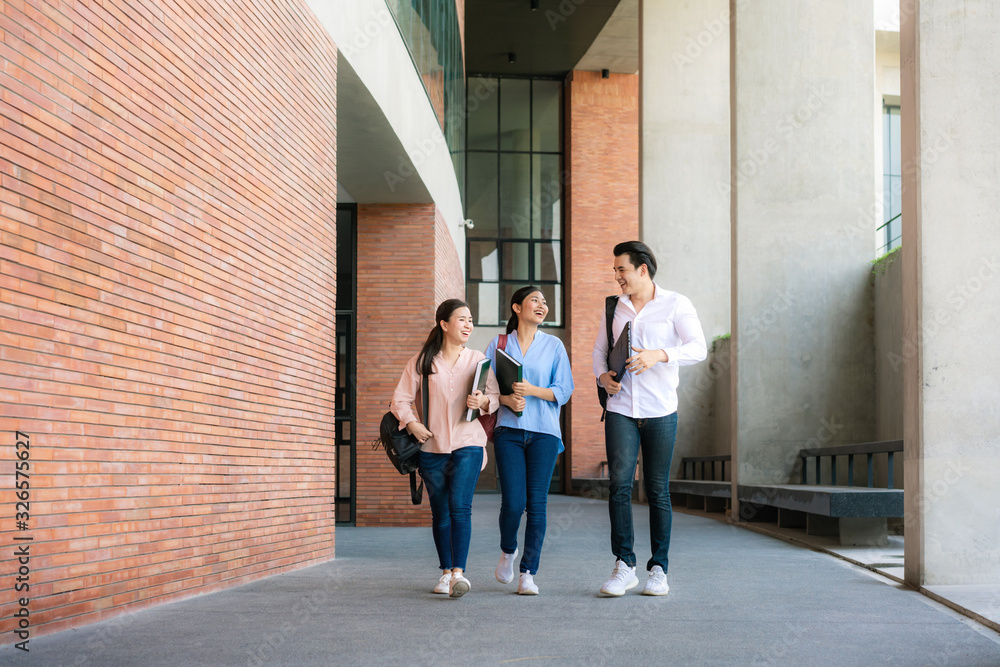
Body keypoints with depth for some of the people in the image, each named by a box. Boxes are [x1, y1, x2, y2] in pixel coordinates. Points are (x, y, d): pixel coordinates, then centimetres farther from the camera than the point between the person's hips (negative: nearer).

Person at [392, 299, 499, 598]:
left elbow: (496, 396, 8)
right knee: (440, 512, 8)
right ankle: (446, 572, 20)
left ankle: (459, 572, -20)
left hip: (467, 444, -1)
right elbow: (400, 399, 8)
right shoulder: (422, 361, 5)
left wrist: (484, 401, -14)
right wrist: (411, 423, -8)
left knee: (460, 506, -16)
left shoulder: (477, 359, 7)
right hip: (432, 446, 1)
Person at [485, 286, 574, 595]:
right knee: (513, 502, -8)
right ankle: (507, 552, 22)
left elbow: (564, 390, 2)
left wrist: (532, 390, -13)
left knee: (536, 504, -4)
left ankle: (528, 573, 4)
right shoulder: (499, 345, 9)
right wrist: (507, 399, -14)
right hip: (509, 430, 0)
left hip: (544, 431, 1)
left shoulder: (554, 345, 9)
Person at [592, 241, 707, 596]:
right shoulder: (614, 307, 12)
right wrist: (603, 375, -1)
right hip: (621, 409, 2)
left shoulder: (676, 305, 0)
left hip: (661, 410, -2)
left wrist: (659, 355, -25)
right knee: (619, 483, -11)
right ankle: (624, 565, -7)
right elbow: (599, 349, 21)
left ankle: (658, 569, 12)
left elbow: (698, 348, -10)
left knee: (658, 490, 3)